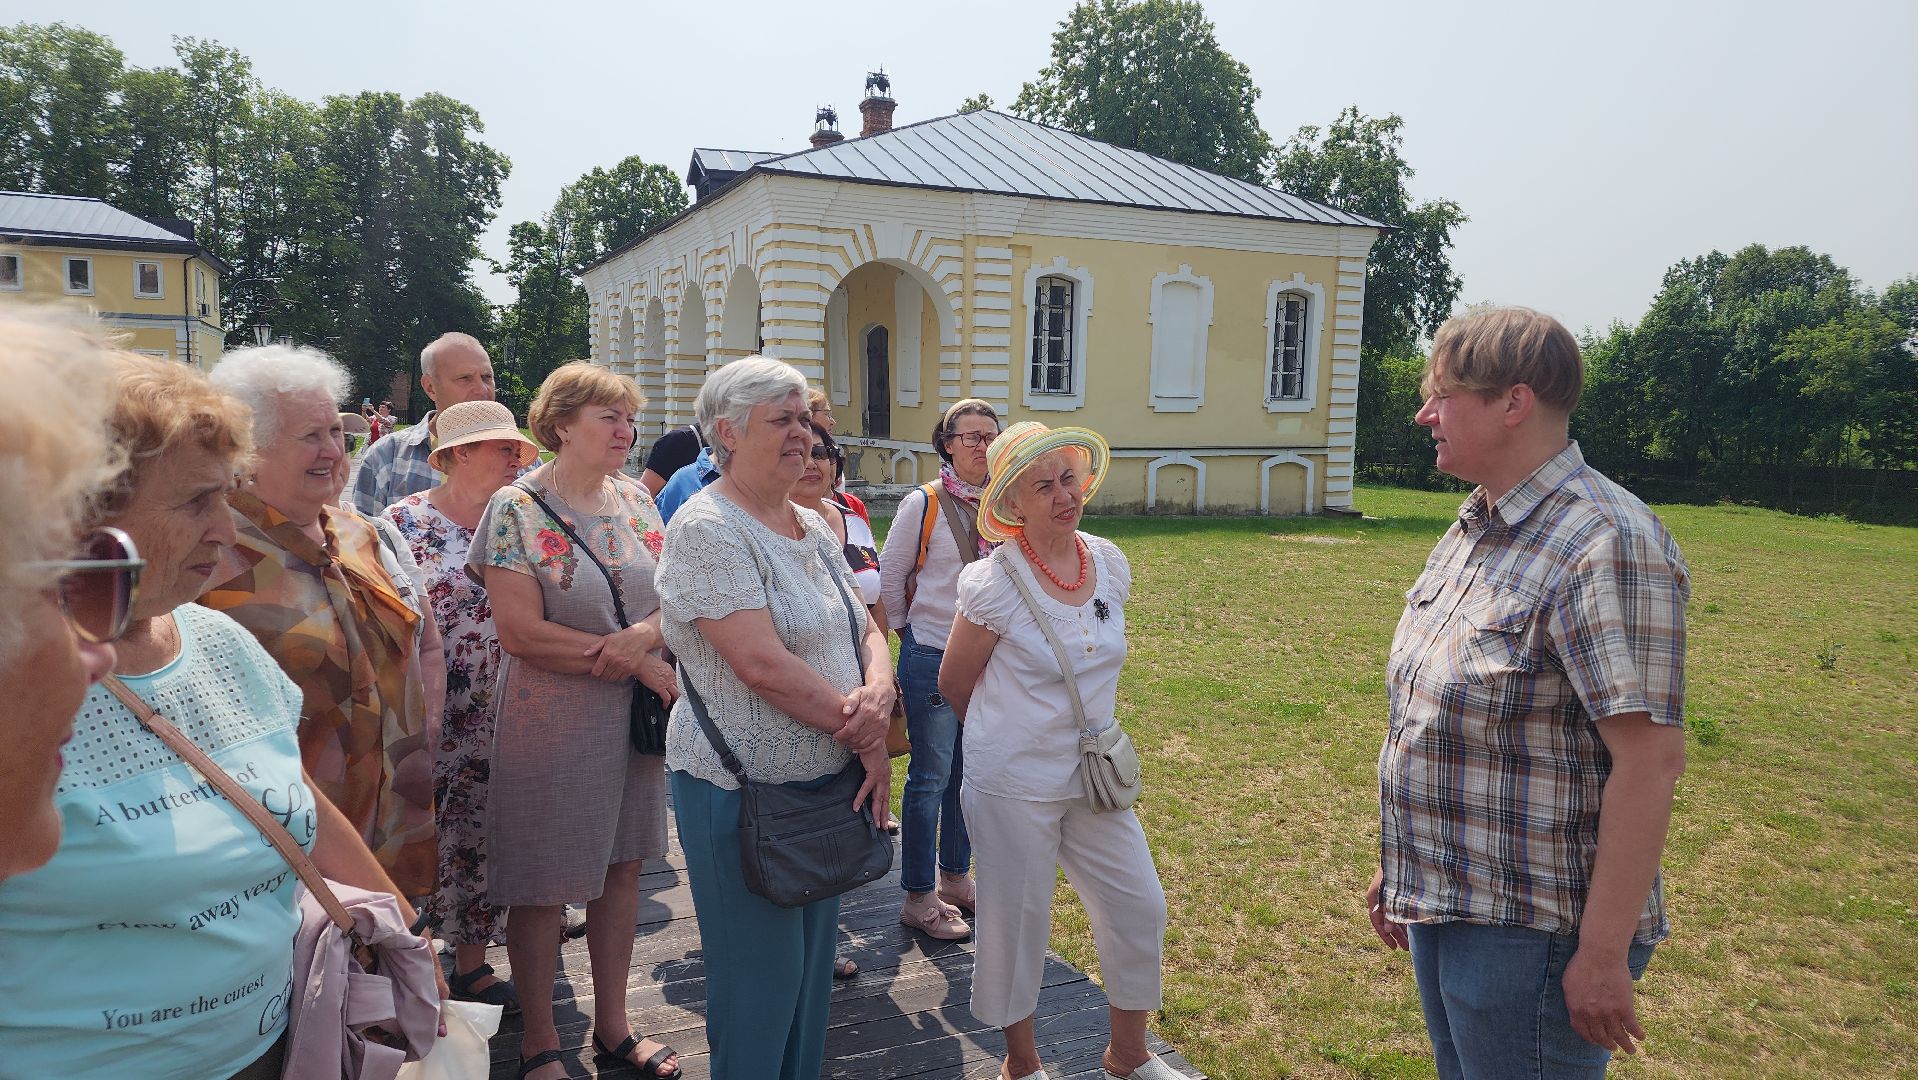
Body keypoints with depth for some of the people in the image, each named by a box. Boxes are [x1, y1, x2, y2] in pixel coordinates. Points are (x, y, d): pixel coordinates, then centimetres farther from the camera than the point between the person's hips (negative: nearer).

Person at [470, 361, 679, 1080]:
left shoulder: (636, 501, 6)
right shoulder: (518, 508, -10)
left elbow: (672, 596, 6)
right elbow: (520, 630, -16)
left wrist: (645, 633, -18)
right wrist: (640, 664, -16)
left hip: (636, 715, 5)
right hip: (550, 722, -5)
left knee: (623, 865, 13)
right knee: (544, 885, 5)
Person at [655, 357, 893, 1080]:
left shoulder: (812, 527, 9)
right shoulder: (707, 528, -17)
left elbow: (865, 628, 9)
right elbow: (762, 665, -25)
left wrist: (878, 693, -14)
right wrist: (866, 738, -16)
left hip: (828, 782, 8)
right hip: (743, 788, -8)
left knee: (812, 961, 20)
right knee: (762, 978, 5)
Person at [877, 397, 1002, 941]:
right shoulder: (923, 503, -10)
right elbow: (890, 579, -2)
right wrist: (909, 631, 5)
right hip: (932, 657, -5)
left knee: (970, 774, 14)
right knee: (931, 777, 1)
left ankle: (955, 877, 31)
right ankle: (918, 897, 14)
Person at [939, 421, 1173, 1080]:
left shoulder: (1110, 564, -2)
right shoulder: (994, 583, -18)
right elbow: (954, 683, -4)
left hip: (1093, 778, 5)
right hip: (1013, 786, -5)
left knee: (1140, 908, 11)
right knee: (1017, 924, 10)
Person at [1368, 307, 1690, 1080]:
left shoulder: (1605, 546, -21)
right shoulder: (1472, 529, 7)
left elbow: (1650, 760, -24)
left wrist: (1603, 954, -22)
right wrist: (1400, 864, 17)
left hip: (1532, 931, -9)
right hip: (1444, 901, 9)